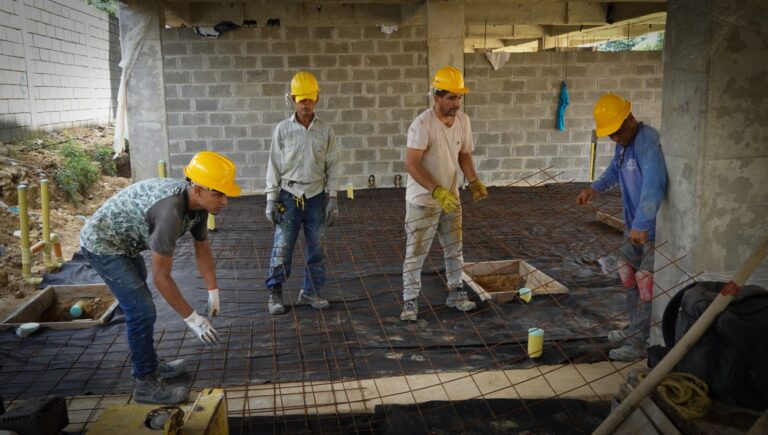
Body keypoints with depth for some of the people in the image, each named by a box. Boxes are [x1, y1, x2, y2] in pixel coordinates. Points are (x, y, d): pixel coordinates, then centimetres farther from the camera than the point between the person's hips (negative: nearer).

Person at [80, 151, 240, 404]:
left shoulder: (198, 203, -11)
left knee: (139, 306, 21)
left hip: (124, 241, 10)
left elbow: (202, 249, 6)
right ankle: (146, 384, 4)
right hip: (102, 243, -10)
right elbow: (161, 277, -31)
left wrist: (213, 292, 8)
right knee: (142, 311, -10)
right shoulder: (170, 212, -37)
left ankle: (148, 364, 37)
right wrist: (192, 319, -25)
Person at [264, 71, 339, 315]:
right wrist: (271, 199, -5)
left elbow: (332, 166, 4)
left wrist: (332, 199, -1)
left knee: (316, 249, 8)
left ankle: (311, 292, 22)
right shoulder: (282, 129, -2)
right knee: (282, 248, 1)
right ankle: (275, 294, 15)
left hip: (316, 197, 2)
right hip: (289, 196, -2)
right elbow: (274, 166, 0)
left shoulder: (325, 131, 2)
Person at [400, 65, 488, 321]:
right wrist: (437, 191, -32)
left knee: (454, 248, 16)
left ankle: (455, 293, 32)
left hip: (450, 198, 6)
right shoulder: (422, 124, -22)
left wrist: (474, 181, -5)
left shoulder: (463, 120, -1)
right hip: (423, 201, -6)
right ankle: (410, 301, 13)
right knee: (415, 253, 2)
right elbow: (411, 164, -25)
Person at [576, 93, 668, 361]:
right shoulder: (624, 143, 6)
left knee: (647, 283, -5)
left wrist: (641, 224, -48)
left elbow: (654, 184, -39)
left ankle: (638, 344, 4)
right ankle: (635, 329, 35)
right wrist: (595, 188, 6)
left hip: (655, 226, -10)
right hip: (636, 224, 10)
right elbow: (615, 170, 24)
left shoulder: (649, 141, -26)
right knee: (629, 275, 19)